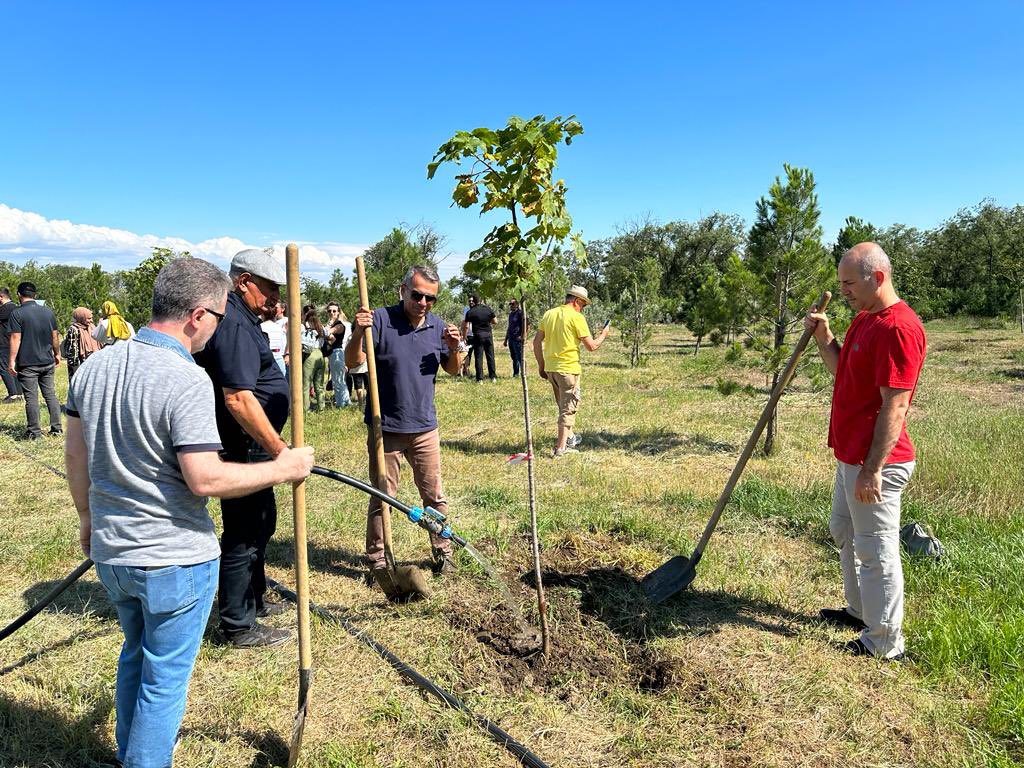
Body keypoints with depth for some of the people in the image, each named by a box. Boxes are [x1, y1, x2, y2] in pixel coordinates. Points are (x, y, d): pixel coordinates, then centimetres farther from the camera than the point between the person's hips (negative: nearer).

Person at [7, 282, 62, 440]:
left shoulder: (17, 313, -9)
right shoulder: (48, 311, 5)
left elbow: (16, 339, -14)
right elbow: (55, 336, 10)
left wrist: (12, 360, -11)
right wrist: (57, 354, 21)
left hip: (27, 364, -4)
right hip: (48, 362, 5)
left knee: (31, 398, 1)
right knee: (50, 394, 11)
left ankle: (34, 432, 6)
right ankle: (57, 428, 12)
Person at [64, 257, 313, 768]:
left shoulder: (95, 366, 1)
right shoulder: (187, 380, -23)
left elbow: (75, 453, 10)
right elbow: (205, 479, -26)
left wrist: (88, 518, 23)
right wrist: (281, 469, -15)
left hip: (111, 552, 8)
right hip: (176, 558, -8)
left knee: (135, 655, 28)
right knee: (165, 680, 10)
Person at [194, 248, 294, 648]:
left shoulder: (242, 319, 13)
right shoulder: (234, 325, -21)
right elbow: (239, 400, -30)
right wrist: (280, 448, -28)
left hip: (250, 448, 11)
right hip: (243, 448, -11)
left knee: (260, 523, 23)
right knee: (243, 533, 1)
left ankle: (253, 600, 40)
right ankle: (239, 625, 15)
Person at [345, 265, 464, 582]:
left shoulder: (438, 326, 3)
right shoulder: (380, 320, -11)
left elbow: (453, 371, 12)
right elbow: (352, 362, -13)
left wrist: (454, 348, -9)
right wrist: (357, 334, -32)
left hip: (425, 428, 4)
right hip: (385, 428, -4)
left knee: (434, 495, 15)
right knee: (381, 498, 7)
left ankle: (443, 552, 31)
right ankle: (377, 561, 22)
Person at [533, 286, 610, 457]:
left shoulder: (549, 314, 8)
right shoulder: (577, 317, -10)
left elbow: (536, 342, 10)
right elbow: (591, 346, -10)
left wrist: (541, 365, 18)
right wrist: (603, 335, 9)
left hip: (550, 368, 7)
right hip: (568, 369, -7)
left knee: (563, 406, 22)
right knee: (568, 408, 3)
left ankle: (570, 438, 35)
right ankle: (560, 448, 4)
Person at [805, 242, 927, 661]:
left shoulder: (899, 328, -22)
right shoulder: (863, 319, 10)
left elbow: (895, 406, -24)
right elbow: (843, 372, 21)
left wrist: (872, 468, -23)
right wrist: (823, 338, 5)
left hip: (874, 463, -11)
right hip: (850, 456, 11)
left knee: (876, 551, 2)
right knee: (845, 533, 24)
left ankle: (884, 643, 18)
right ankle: (860, 611, 42)